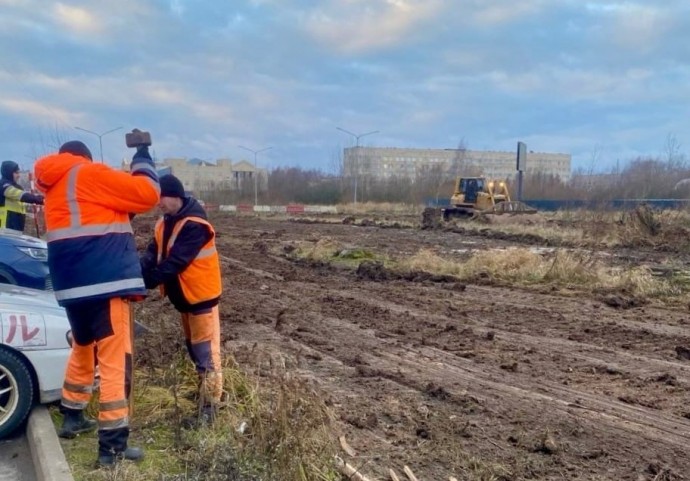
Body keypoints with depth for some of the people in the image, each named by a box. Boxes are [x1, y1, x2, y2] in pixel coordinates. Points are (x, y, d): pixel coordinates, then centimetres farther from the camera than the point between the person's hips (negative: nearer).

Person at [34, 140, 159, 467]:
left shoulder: (56, 188, 21)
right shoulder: (89, 175, -4)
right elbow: (147, 193, -7)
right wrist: (142, 159, 8)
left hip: (71, 284, 9)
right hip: (104, 282, -9)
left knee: (83, 349, 27)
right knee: (115, 360, -5)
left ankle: (72, 417, 41)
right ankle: (111, 446, -2)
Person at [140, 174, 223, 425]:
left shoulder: (194, 225, -23)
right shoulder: (165, 223, 6)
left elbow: (175, 262, -29)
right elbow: (152, 254, -2)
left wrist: (146, 282, -31)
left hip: (201, 296, -9)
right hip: (183, 297, 9)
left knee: (206, 353, -4)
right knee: (193, 348, 21)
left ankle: (208, 410, 1)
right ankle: (205, 392, 38)